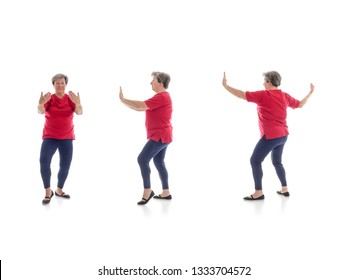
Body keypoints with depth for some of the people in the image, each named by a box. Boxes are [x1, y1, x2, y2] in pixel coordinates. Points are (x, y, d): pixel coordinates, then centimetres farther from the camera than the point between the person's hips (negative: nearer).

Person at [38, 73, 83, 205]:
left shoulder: (70, 99, -4)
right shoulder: (49, 98, -8)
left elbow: (79, 112, -20)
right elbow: (41, 111, -25)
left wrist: (78, 103, -44)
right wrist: (41, 104, -49)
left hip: (66, 137, 2)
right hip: (49, 137, -2)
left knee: (65, 165, 3)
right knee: (44, 162, -20)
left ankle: (59, 190, 25)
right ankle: (48, 192, -7)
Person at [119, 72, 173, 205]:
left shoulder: (161, 97, -18)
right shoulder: (162, 96, 18)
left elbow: (141, 106, -25)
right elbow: (143, 107, 13)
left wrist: (122, 99, -18)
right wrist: (126, 101, 3)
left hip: (159, 136, -11)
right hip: (161, 136, 11)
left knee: (142, 159, -12)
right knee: (159, 163, 12)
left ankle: (147, 191, -8)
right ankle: (166, 192, 15)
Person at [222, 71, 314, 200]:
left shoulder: (263, 95, -13)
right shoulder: (285, 96, 7)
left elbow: (242, 95, -14)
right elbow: (300, 104, 22)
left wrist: (225, 85, -7)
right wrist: (311, 92, 37)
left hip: (270, 136, -8)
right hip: (283, 135, 8)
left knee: (255, 161, 0)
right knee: (277, 162, 23)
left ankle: (258, 193, -1)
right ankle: (285, 189, 25)